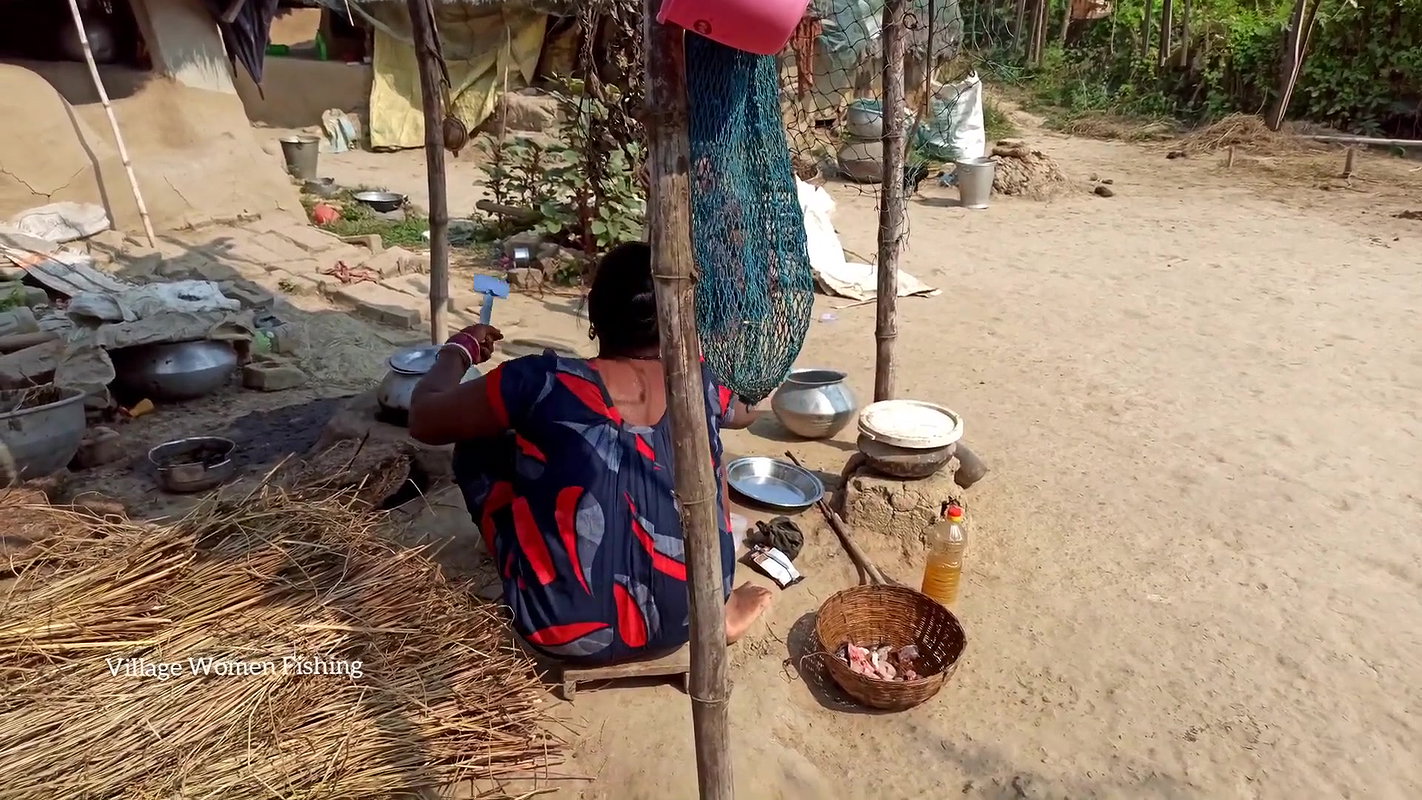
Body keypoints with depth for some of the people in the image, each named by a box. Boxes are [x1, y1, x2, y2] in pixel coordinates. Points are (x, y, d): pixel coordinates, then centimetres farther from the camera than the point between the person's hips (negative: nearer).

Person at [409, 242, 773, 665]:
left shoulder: (543, 382, -16)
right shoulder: (699, 385, -5)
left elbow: (423, 420, -1)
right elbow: (746, 413, 20)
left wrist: (458, 350, 17)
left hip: (572, 632, -2)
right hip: (686, 622, 3)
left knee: (478, 443, 11)